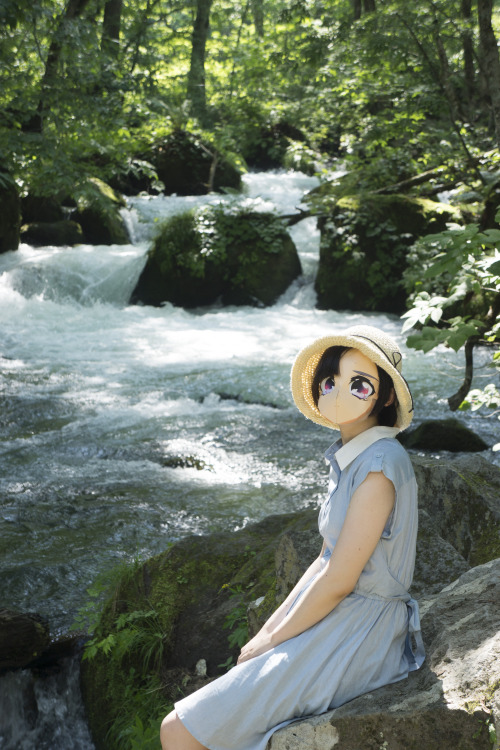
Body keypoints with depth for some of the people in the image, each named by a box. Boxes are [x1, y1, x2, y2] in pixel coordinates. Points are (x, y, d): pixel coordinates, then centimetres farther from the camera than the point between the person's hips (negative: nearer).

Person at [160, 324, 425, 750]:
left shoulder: (379, 464, -21)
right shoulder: (350, 457, 9)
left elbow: (337, 582, -20)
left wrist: (271, 640, -8)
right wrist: (271, 627, 6)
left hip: (357, 636, -9)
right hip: (335, 621, 9)